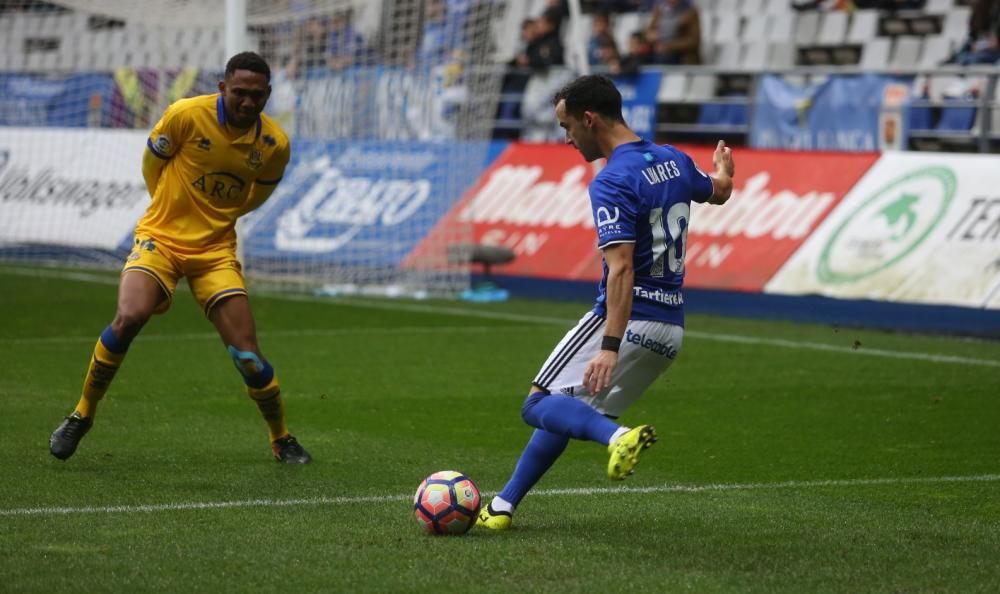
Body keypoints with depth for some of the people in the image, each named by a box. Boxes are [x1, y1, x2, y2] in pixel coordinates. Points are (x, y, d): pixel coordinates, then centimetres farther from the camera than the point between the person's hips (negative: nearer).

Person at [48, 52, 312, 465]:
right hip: (161, 236, -2)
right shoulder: (187, 115, -13)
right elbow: (151, 163, 4)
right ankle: (82, 415, -8)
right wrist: (175, 210, 10)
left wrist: (214, 215, 9)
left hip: (216, 250, 2)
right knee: (130, 316, -28)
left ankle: (282, 441, 19)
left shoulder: (275, 145, -5)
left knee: (247, 356, -5)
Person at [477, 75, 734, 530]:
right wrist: (723, 171, 58)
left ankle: (619, 436, -31)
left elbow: (621, 269, -26)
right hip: (670, 330, 9)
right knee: (569, 411, 17)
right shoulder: (675, 161, 10)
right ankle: (503, 506, 17)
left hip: (626, 320, -9)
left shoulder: (612, 183, -16)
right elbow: (718, 193, 33)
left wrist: (610, 348, -32)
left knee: (539, 406, -5)